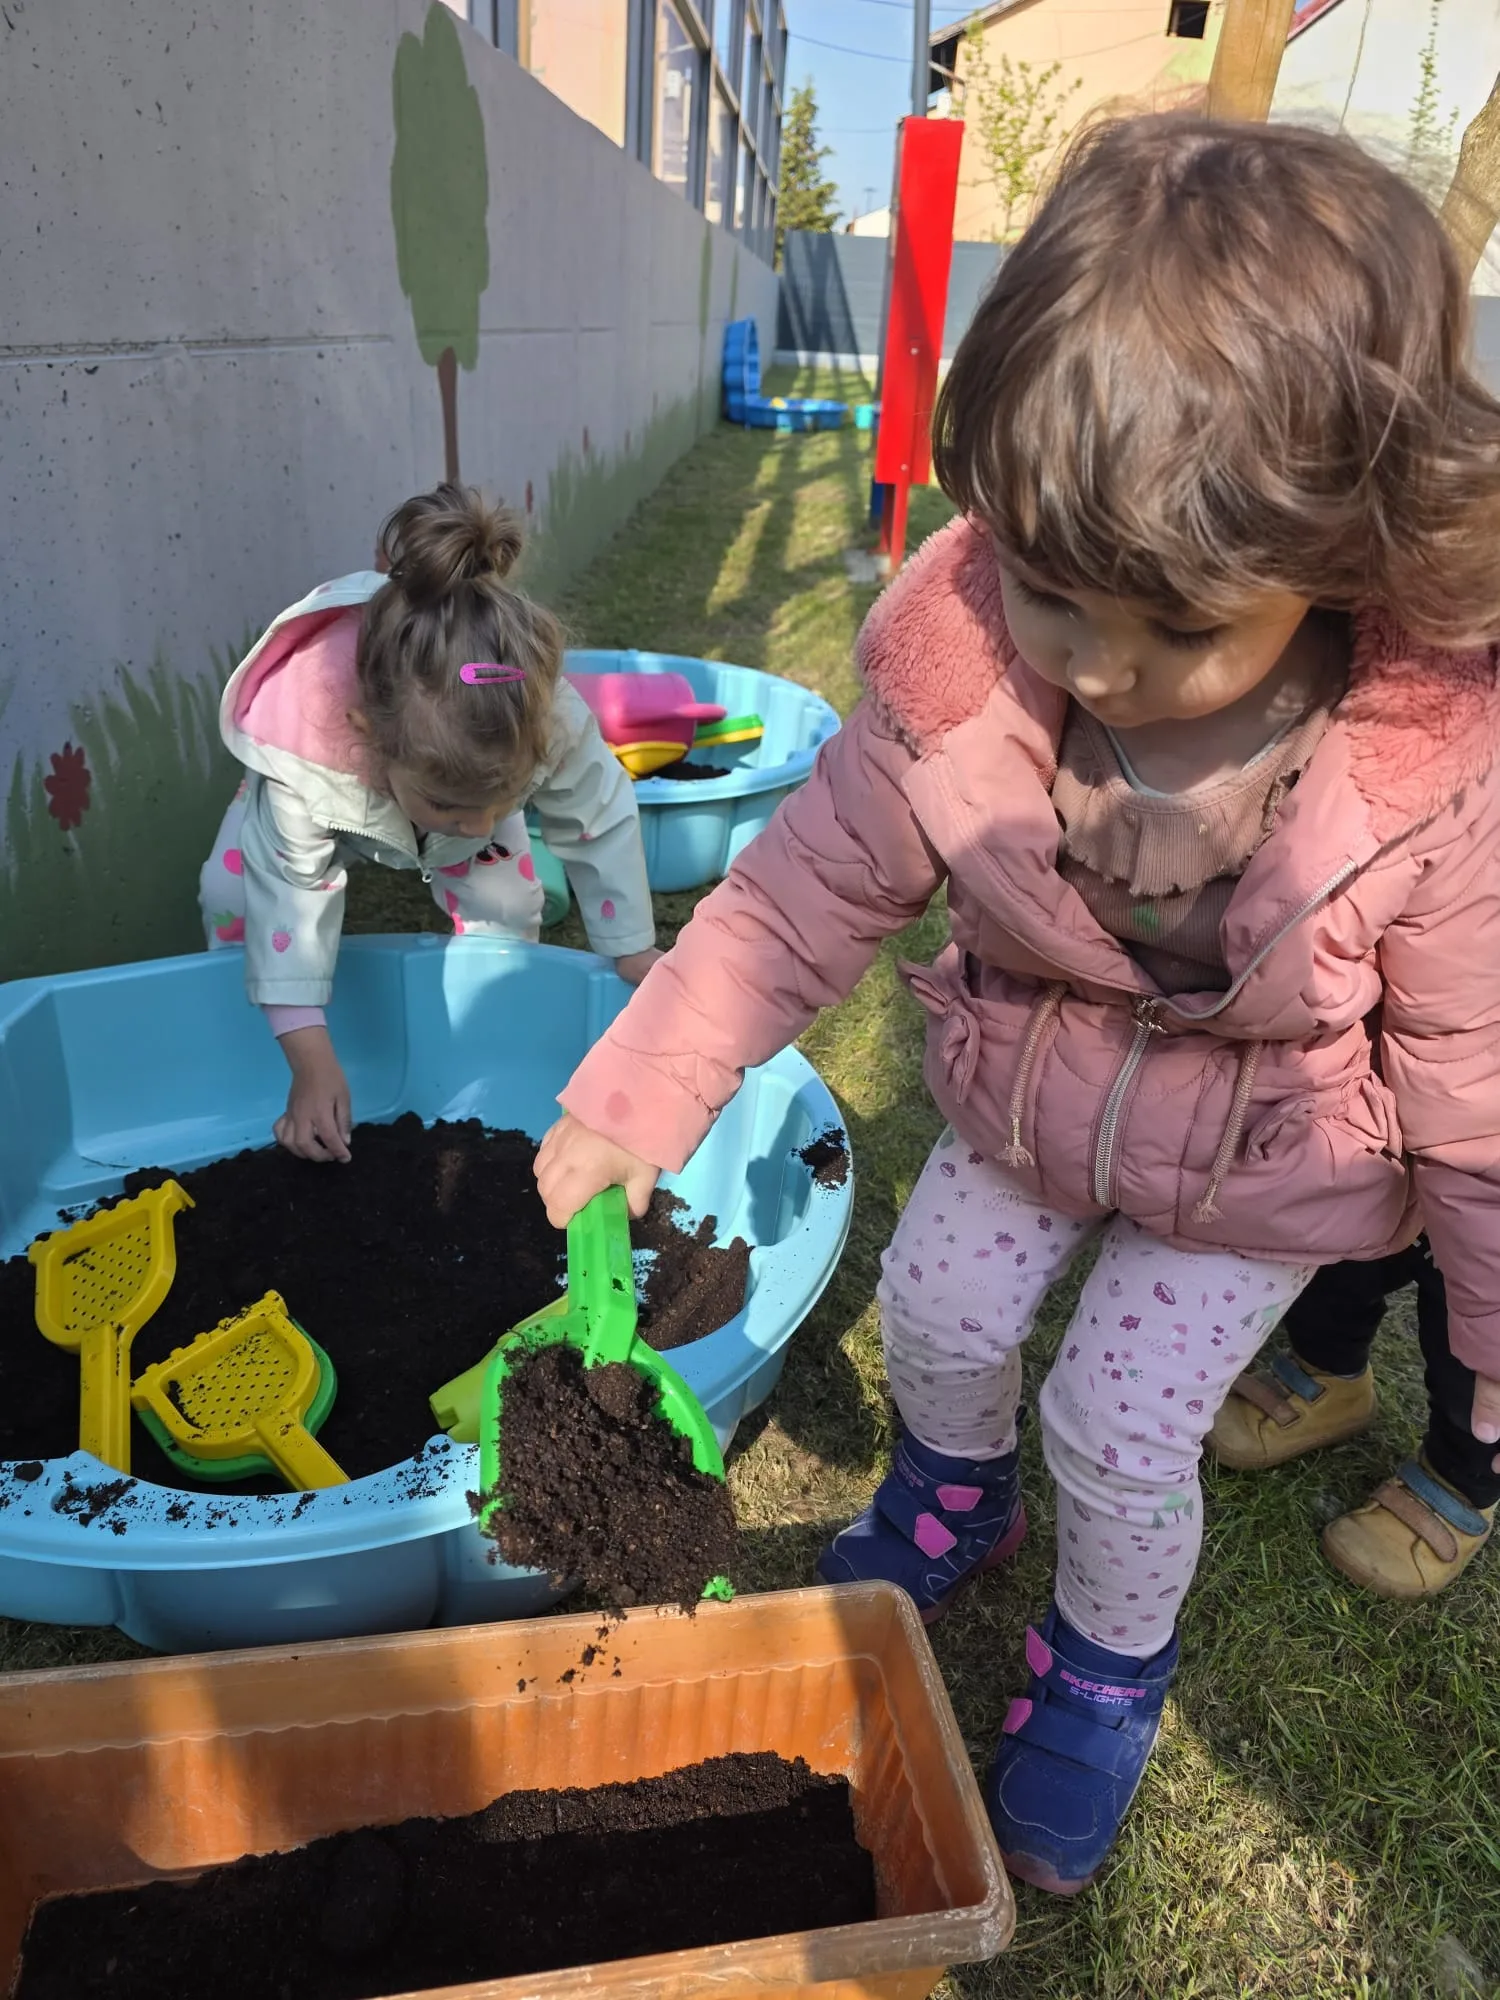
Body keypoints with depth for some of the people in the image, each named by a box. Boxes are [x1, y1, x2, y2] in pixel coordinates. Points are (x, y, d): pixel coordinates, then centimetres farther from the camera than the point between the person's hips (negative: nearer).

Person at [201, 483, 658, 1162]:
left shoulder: (549, 718, -45)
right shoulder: (302, 740, -47)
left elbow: (600, 824, -27)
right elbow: (290, 890, -37)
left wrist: (634, 953, -19)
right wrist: (312, 1065, -36)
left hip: (461, 767, 1)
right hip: (330, 790, -1)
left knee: (506, 905, -16)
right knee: (233, 894, -16)